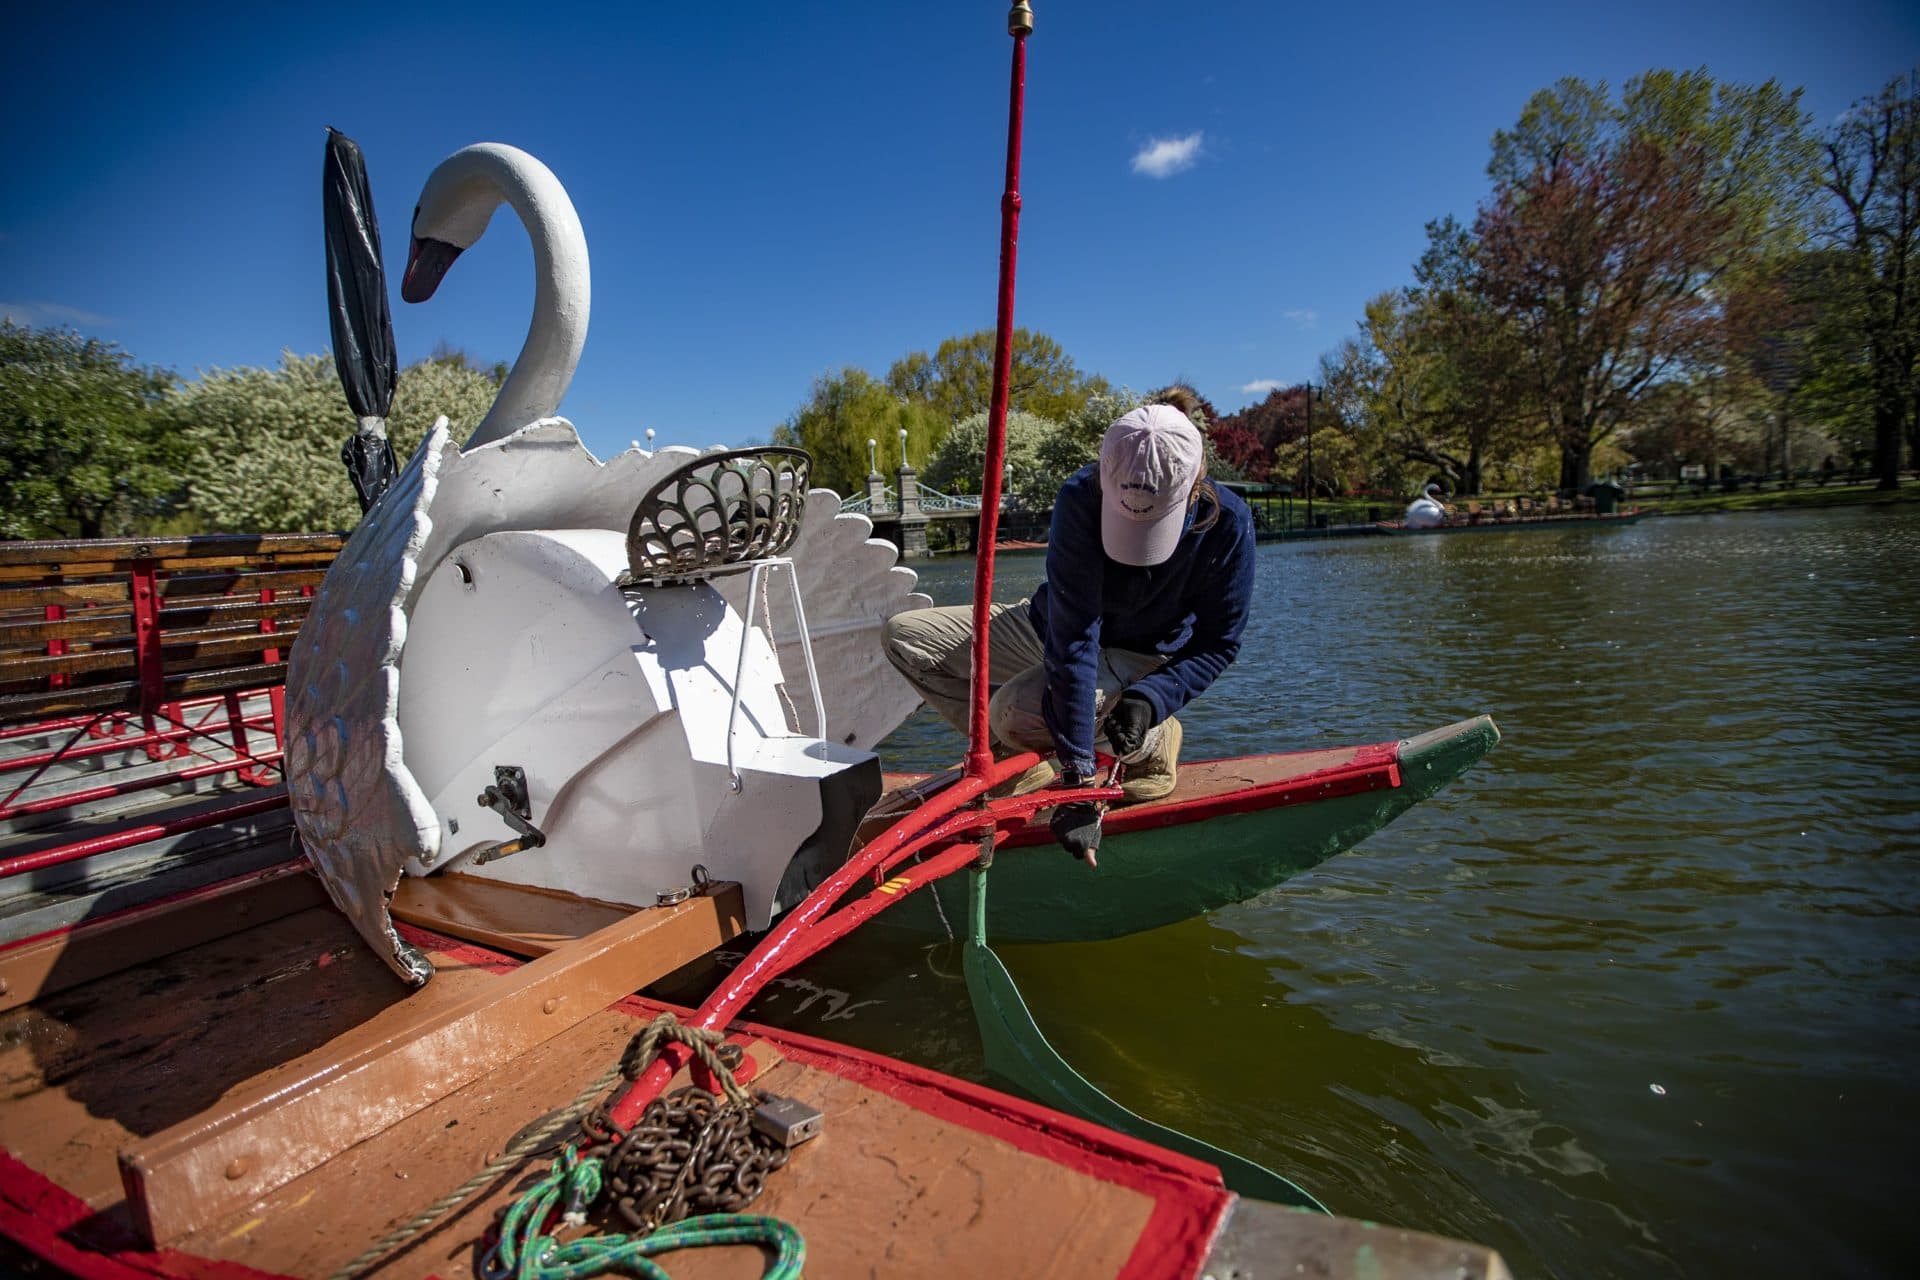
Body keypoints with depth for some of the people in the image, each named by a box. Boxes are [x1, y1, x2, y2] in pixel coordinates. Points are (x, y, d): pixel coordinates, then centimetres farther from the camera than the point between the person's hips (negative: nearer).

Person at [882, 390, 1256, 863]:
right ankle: (1016, 752, 4)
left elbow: (1218, 644, -12)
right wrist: (1077, 774, -37)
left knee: (1018, 711, -33)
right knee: (905, 637, -8)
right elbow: (1072, 637, -34)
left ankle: (1153, 742, -6)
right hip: (1054, 630, 3)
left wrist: (1151, 699, -30)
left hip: (1143, 659, -2)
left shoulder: (1227, 521, -25)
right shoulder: (1081, 499, -29)